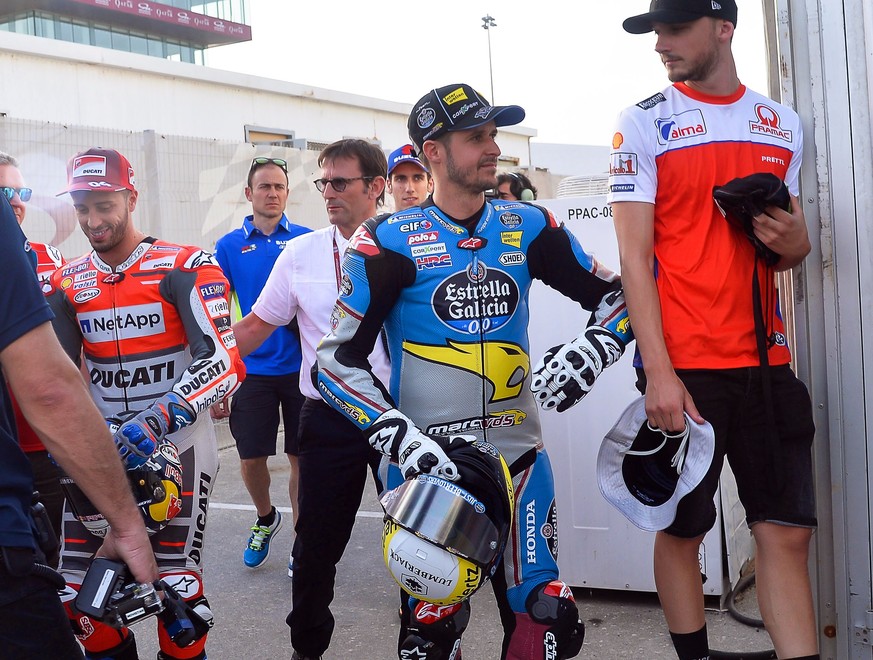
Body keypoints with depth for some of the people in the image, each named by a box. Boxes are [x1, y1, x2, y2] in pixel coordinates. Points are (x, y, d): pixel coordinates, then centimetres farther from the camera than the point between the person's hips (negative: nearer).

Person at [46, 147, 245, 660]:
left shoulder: (185, 268, -8)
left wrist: (158, 420, -30)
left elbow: (225, 361, -18)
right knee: (79, 595, 2)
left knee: (177, 587, -6)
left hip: (177, 445, -4)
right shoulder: (68, 283, 9)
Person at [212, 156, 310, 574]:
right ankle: (265, 519, 34)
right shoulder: (229, 247, 3)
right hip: (251, 371, 1)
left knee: (302, 458, 6)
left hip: (301, 367, -1)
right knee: (251, 459, 5)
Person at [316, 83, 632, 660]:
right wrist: (401, 438, -17)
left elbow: (615, 294, 12)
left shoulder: (528, 228, 5)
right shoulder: (390, 242, -6)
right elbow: (339, 359, -6)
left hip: (519, 457, 3)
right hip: (428, 462, -3)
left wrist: (590, 353, -9)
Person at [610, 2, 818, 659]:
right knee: (682, 528, 4)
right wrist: (658, 372, -15)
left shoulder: (782, 123, 13)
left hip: (765, 359, 4)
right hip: (681, 365, -3)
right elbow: (635, 255, -6)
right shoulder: (644, 123, 0)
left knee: (787, 530, 3)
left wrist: (791, 241, -5)